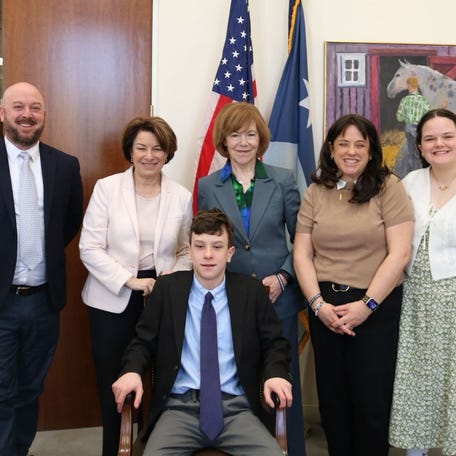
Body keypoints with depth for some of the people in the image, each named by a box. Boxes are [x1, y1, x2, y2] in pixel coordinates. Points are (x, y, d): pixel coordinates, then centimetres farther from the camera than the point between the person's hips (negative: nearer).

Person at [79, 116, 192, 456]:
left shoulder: (182, 196, 3)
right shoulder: (107, 188, -3)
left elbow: (187, 250, 9)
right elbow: (90, 248, -8)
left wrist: (176, 276, -11)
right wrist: (130, 280, -16)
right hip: (113, 298, -1)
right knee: (113, 382, 6)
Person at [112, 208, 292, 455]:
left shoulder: (251, 291, 7)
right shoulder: (166, 288, 7)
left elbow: (274, 343, 13)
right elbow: (143, 342, 12)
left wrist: (275, 373, -8)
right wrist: (132, 371, -9)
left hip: (235, 408, 1)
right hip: (180, 407, 0)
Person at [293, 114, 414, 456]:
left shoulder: (389, 187, -4)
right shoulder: (315, 193, 6)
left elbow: (399, 254, -10)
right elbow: (302, 254, 4)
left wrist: (366, 305, -14)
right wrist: (317, 303, -8)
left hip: (377, 307, -3)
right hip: (325, 307, 3)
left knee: (371, 400, 4)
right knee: (332, 398, 13)